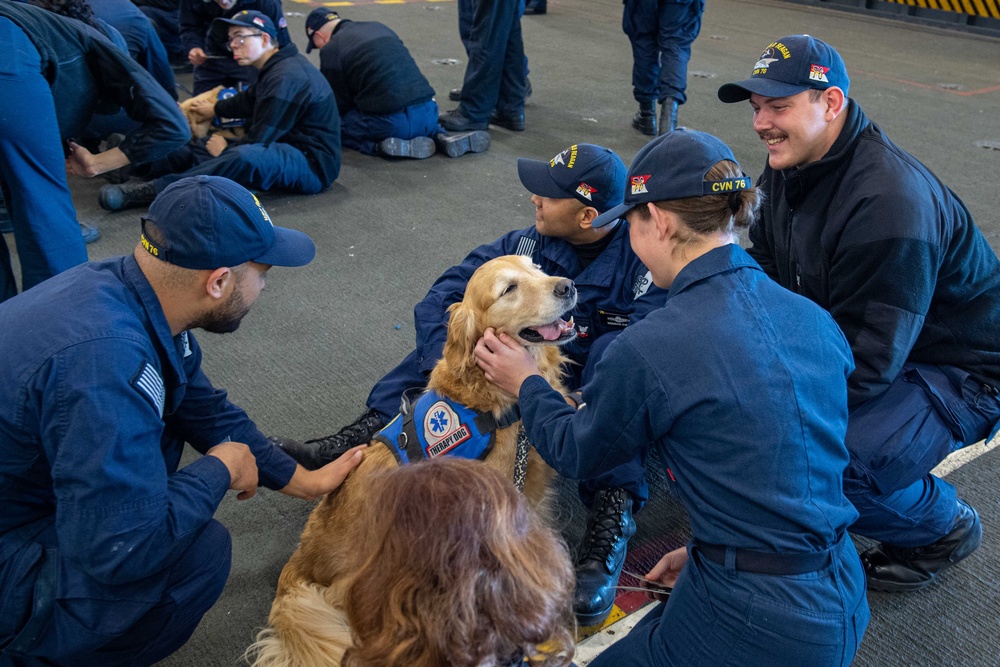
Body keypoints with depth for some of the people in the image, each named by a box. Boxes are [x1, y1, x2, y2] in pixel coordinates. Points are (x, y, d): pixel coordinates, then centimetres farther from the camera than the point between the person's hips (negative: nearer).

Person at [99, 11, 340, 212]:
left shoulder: (285, 78, -19)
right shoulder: (278, 67, 13)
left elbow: (259, 140, -19)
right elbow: (251, 100, 33)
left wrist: (225, 152, -2)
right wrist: (216, 108, 44)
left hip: (312, 164, -11)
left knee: (245, 156, -38)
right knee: (205, 147, 9)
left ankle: (150, 192, -38)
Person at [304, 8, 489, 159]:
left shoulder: (331, 50, 2)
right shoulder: (380, 27, 22)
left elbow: (340, 104, 7)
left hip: (389, 123, -6)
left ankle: (390, 146, -7)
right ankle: (442, 137, 9)